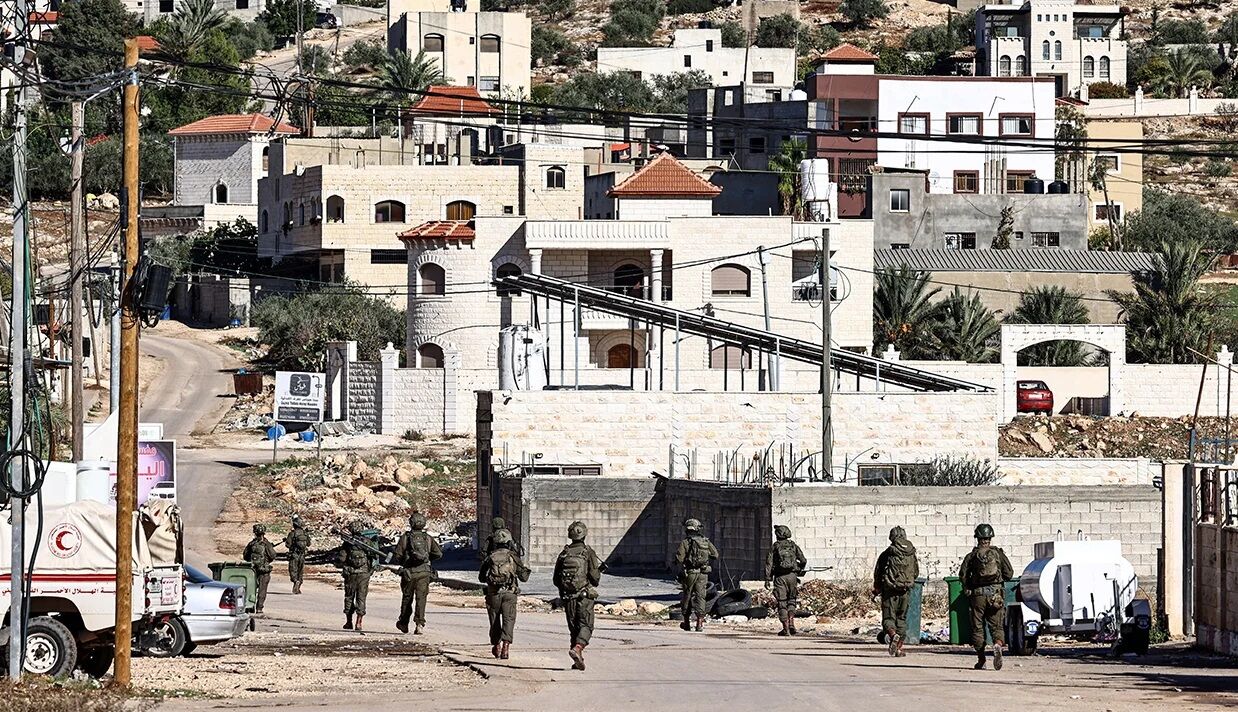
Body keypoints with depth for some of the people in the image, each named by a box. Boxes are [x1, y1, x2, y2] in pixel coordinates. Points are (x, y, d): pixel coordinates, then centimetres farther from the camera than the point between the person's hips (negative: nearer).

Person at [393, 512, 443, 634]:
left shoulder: (405, 538, -2)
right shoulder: (428, 538, 5)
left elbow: (397, 556, -5)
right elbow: (438, 553, 4)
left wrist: (402, 562, 17)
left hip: (409, 572, -1)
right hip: (424, 572, 1)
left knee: (407, 598, 13)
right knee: (421, 598, -1)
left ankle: (403, 623, 26)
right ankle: (420, 623, -15)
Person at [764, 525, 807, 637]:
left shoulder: (775, 547, 2)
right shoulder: (793, 546, 8)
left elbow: (769, 563, -4)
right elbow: (803, 561, 6)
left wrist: (768, 579, -4)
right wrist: (799, 570, 26)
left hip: (780, 577, -2)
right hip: (792, 576, 2)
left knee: (782, 603, 3)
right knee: (791, 600, 17)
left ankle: (786, 629, -1)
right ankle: (791, 623, 0)